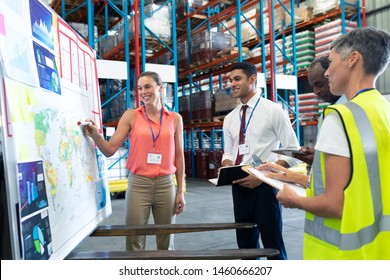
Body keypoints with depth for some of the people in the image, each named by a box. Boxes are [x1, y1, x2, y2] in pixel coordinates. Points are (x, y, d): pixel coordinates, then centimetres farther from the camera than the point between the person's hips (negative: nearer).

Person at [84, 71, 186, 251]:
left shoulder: (175, 118, 5)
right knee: (135, 242, 2)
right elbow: (110, 150, -2)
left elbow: (179, 156, 7)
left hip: (165, 185, 1)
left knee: (166, 242, 11)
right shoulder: (131, 116, 2)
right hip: (138, 185, -1)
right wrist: (96, 135, -21)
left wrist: (180, 190, 5)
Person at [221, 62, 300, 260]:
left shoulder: (273, 111, -6)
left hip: (264, 185, -5)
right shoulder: (230, 118, 10)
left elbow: (293, 151, -9)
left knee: (273, 244, 5)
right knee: (245, 243, 17)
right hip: (239, 186, 6)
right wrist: (226, 170, -8)